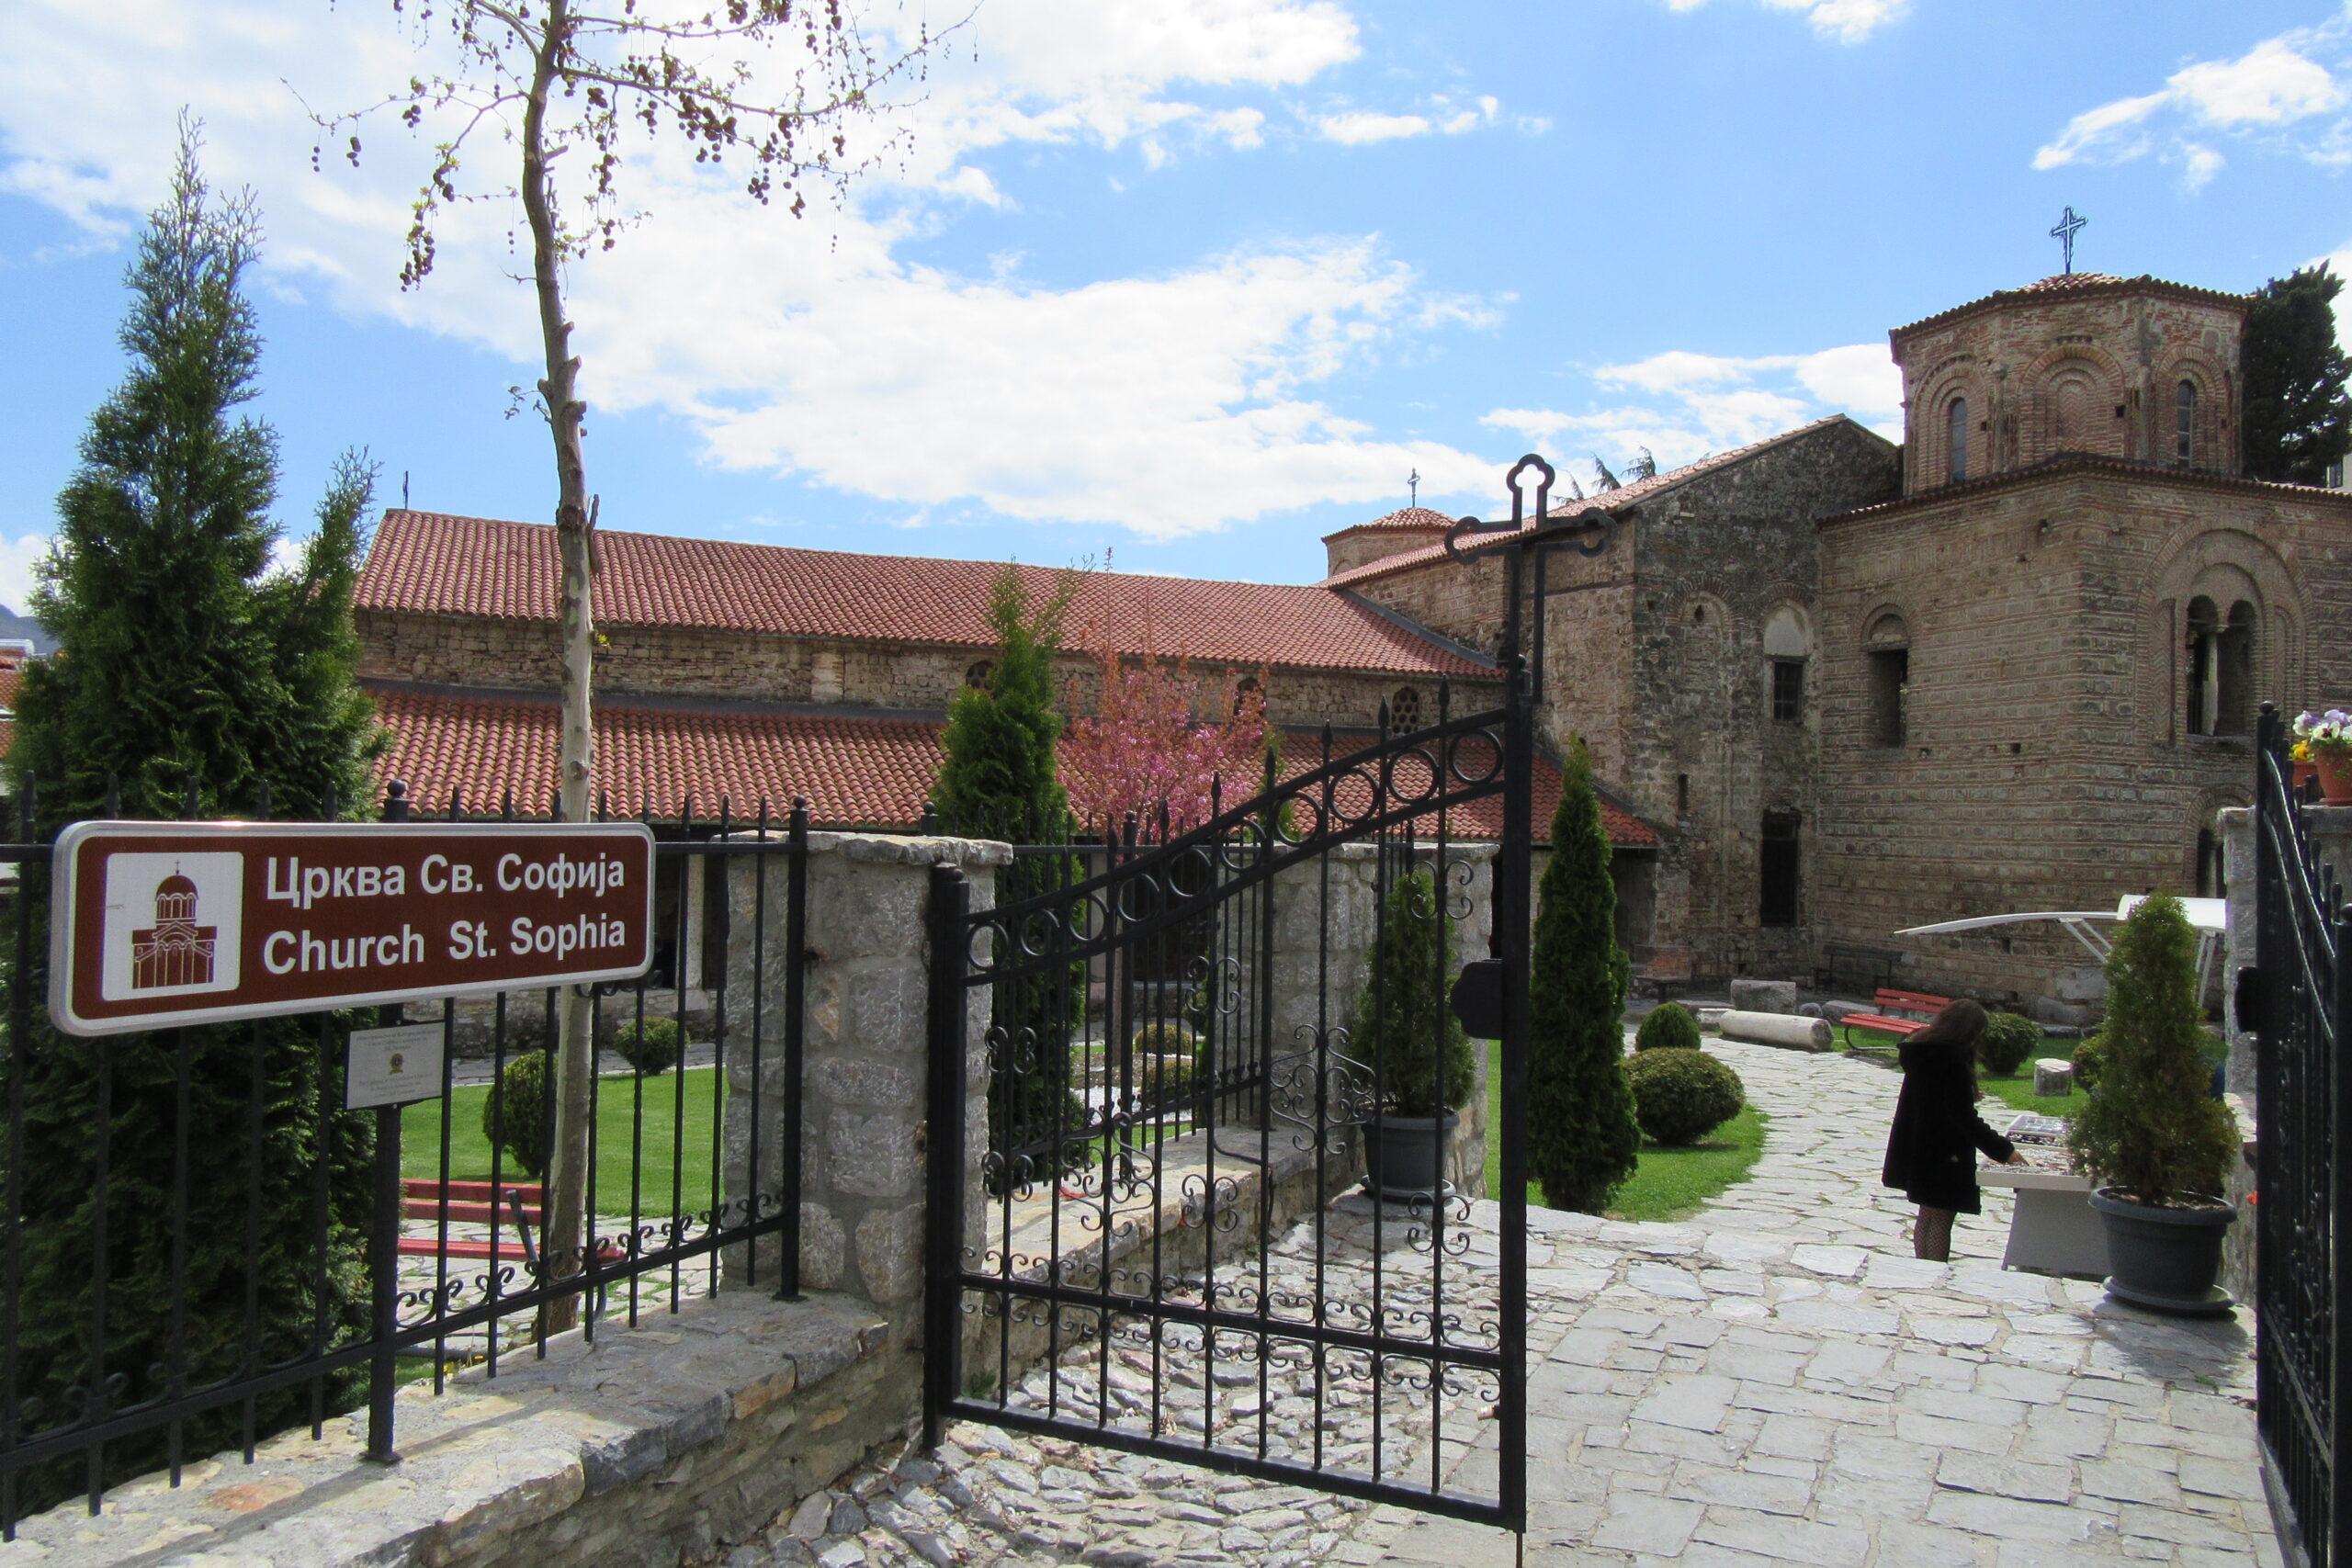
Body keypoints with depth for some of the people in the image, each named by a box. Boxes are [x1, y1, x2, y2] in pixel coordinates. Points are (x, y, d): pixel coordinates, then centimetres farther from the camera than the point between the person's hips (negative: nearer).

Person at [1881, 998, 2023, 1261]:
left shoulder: (1923, 1052, 7)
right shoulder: (1953, 1060, -21)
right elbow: (1964, 1118, -22)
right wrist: (2003, 1150, -16)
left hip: (1919, 1153, 9)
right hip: (1945, 1157, -9)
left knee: (1927, 1217, 17)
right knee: (1941, 1221, -1)